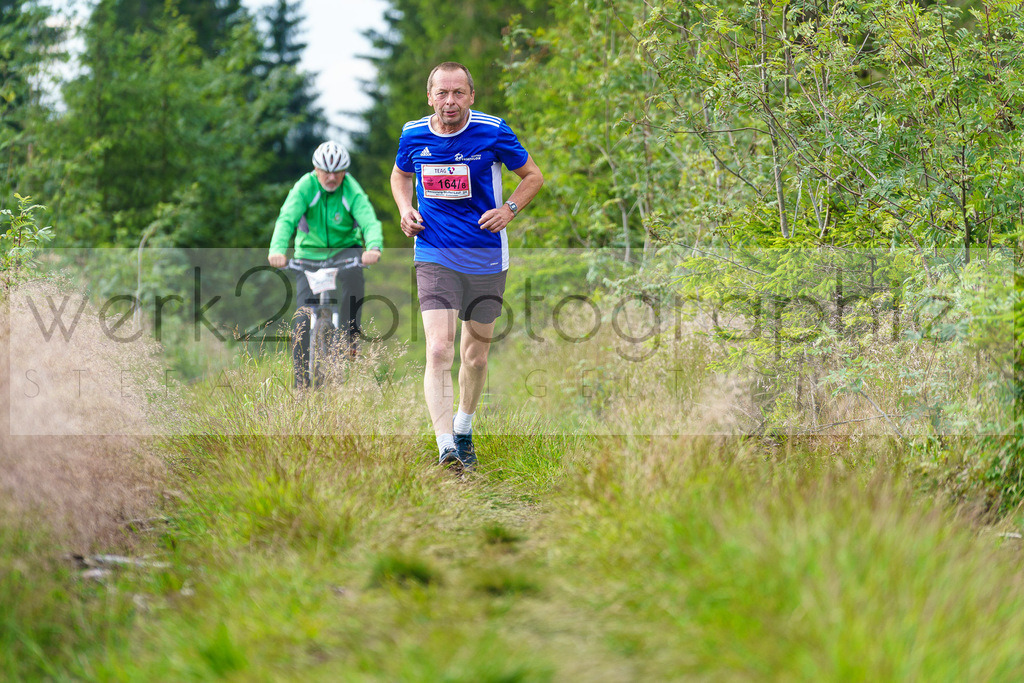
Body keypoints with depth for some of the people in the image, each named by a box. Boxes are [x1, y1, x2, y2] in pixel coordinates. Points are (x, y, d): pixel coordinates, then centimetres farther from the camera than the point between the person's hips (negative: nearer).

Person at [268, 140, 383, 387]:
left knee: (352, 273, -37)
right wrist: (277, 250, -49)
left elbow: (370, 221, -30)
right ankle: (302, 382, -1)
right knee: (304, 317, -10)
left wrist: (374, 248, -52)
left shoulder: (352, 191, -15)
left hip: (345, 249, -1)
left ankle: (351, 334, -20)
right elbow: (286, 219, -30)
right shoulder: (305, 187, -16)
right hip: (310, 253, 1)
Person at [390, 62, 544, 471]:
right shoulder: (413, 135, -1)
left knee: (475, 356, 12)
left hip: (486, 260, 0)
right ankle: (446, 448, -24)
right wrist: (406, 210, 1)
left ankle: (464, 429, 38)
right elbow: (400, 174, 21)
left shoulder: (492, 132, -8)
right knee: (438, 351, -18)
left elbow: (533, 176, 4)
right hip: (434, 257, 0)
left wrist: (509, 210, -13)